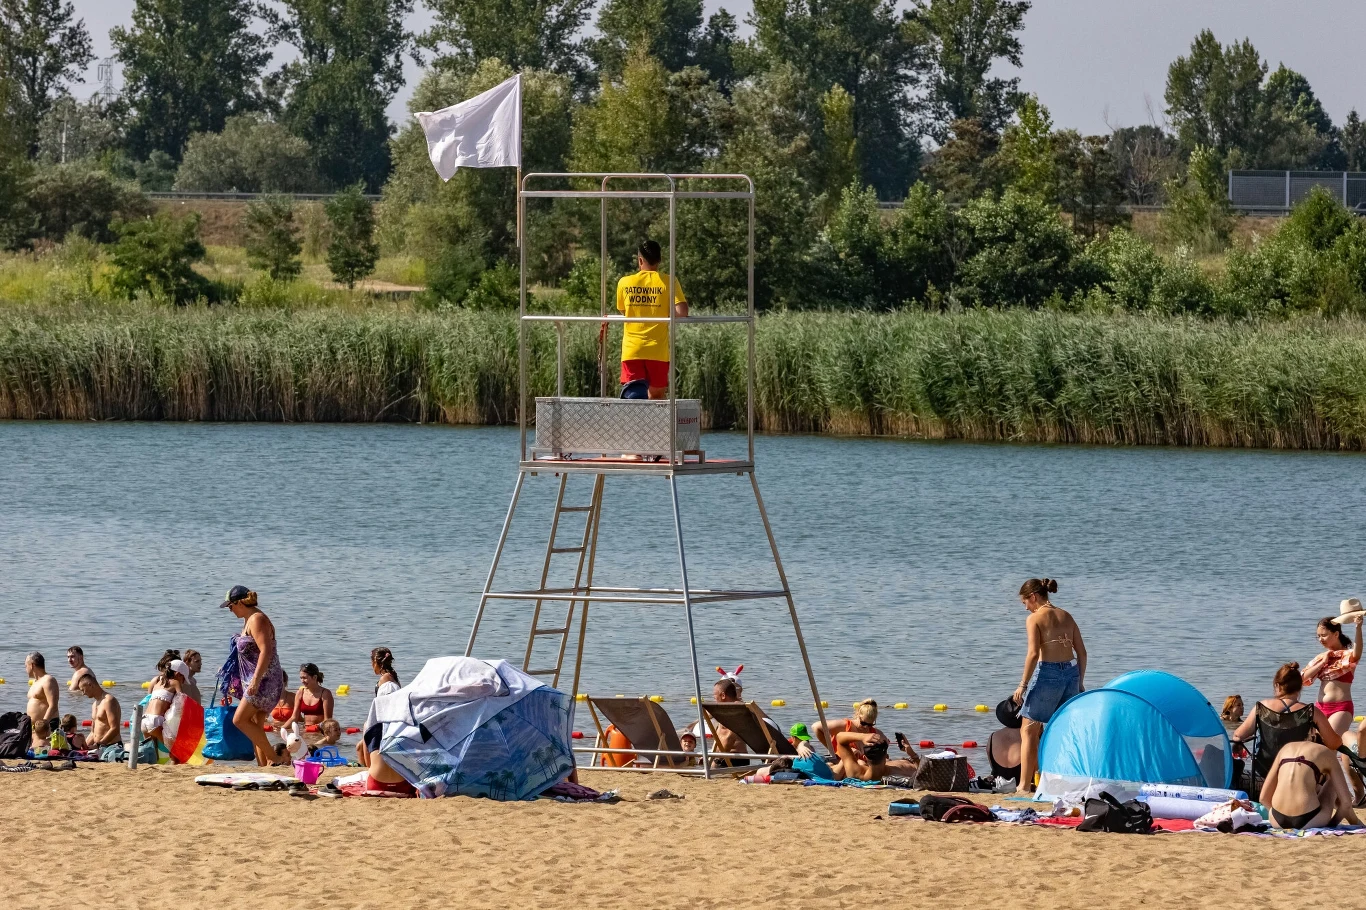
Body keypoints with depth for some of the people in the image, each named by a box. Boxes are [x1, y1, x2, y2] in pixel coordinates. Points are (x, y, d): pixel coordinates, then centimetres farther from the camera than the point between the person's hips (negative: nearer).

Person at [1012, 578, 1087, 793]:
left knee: (1029, 731, 2)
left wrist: (1023, 684, -13)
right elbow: (1081, 652, 12)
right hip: (1070, 672, 6)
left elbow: (1033, 653, -15)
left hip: (1047, 672, -6)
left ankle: (1025, 784, -4)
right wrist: (1080, 682, 19)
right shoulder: (1066, 616, 13)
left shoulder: (1034, 619, -5)